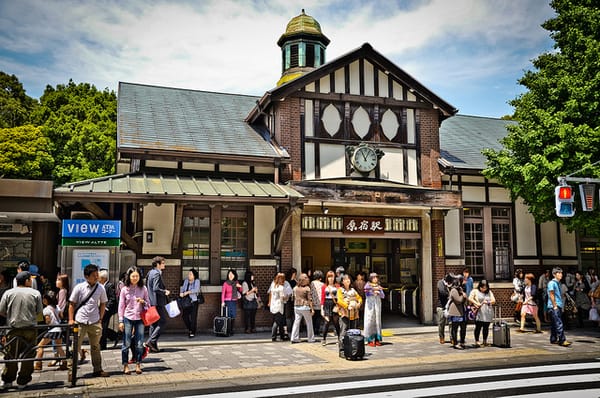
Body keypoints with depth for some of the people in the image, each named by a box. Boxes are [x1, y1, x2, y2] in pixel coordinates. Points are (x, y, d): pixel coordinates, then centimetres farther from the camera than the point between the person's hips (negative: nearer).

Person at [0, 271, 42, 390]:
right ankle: (22, 382, 14)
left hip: (14, 328, 1)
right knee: (28, 356, 9)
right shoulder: (35, 293, -3)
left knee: (11, 355, 13)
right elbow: (39, 311, 2)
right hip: (30, 328, -1)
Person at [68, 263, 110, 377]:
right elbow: (72, 304, -1)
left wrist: (100, 319, 5)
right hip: (80, 322, -3)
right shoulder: (79, 287, -7)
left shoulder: (100, 288, 0)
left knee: (95, 347, 13)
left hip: (95, 322, 3)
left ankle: (97, 370, 22)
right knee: (75, 347, 3)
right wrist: (71, 319, -5)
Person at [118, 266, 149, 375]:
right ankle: (125, 365, 13)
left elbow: (148, 303, 10)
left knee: (139, 344, 2)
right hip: (128, 318, -1)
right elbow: (121, 306, 2)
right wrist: (121, 321, -1)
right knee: (126, 343, 1)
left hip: (140, 318, 1)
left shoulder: (143, 288, 3)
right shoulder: (124, 289, -1)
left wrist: (143, 302, -12)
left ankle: (138, 365, 13)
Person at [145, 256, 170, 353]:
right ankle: (150, 341, -10)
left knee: (154, 323, 11)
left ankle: (153, 346, 13)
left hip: (151, 302, 10)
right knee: (162, 322, -5)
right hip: (157, 302, -10)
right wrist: (165, 292, -8)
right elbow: (156, 289, -23)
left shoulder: (150, 273, 15)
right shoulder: (157, 274, -14)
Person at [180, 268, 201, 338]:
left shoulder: (197, 281, -4)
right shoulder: (186, 281, 11)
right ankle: (189, 329, 25)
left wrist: (187, 292, -23)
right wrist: (181, 293, -12)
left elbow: (196, 289, -17)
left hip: (194, 301, -5)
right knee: (184, 316, 4)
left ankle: (193, 332, 5)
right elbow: (182, 288, 9)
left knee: (193, 317, -5)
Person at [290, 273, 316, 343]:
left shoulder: (295, 288, 4)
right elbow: (309, 299, -10)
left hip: (296, 307, 4)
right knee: (309, 323, 8)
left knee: (296, 322, 7)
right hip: (305, 307, -4)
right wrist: (312, 308, -8)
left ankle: (294, 338, 2)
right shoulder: (307, 288, -10)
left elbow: (294, 298, 9)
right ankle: (311, 339, 15)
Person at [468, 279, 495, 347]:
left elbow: (494, 301, 9)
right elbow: (470, 298, -5)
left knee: (486, 327, 6)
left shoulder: (489, 292, 17)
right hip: (479, 313, -4)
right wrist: (476, 303, -19)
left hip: (488, 313, 4)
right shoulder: (475, 291, 5)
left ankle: (485, 341, 17)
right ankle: (477, 341, -2)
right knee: (478, 327, -7)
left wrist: (488, 302, -11)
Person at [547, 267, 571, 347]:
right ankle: (562, 340, -15)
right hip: (554, 307, -9)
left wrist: (562, 305, 17)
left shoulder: (558, 283, 17)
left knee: (554, 324, 12)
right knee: (559, 324, -13)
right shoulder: (552, 283, -9)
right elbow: (551, 295, -13)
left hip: (559, 306, 9)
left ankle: (553, 340, 17)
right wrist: (555, 306, -16)